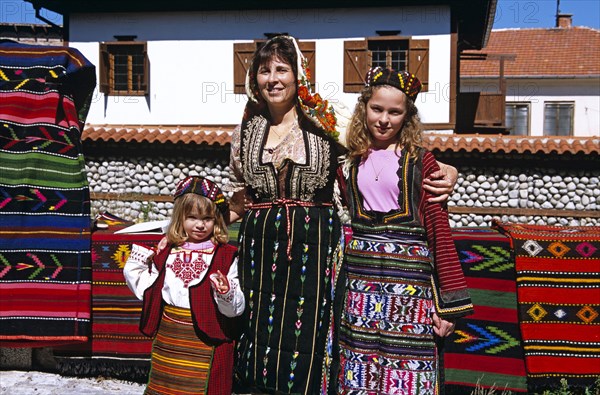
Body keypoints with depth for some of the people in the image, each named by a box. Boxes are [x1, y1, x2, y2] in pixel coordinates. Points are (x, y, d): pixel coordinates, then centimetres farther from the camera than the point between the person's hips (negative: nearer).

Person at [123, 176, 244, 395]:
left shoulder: (225, 256, -7)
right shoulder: (167, 252, 6)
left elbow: (236, 307, -11)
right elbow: (150, 289, 13)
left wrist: (227, 294, -30)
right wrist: (136, 265, 7)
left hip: (206, 342, -4)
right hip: (168, 338, 4)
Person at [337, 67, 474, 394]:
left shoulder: (420, 161, -1)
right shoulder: (354, 161, 10)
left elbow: (439, 228, -4)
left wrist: (449, 302, -8)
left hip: (408, 276, -3)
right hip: (360, 273, 3)